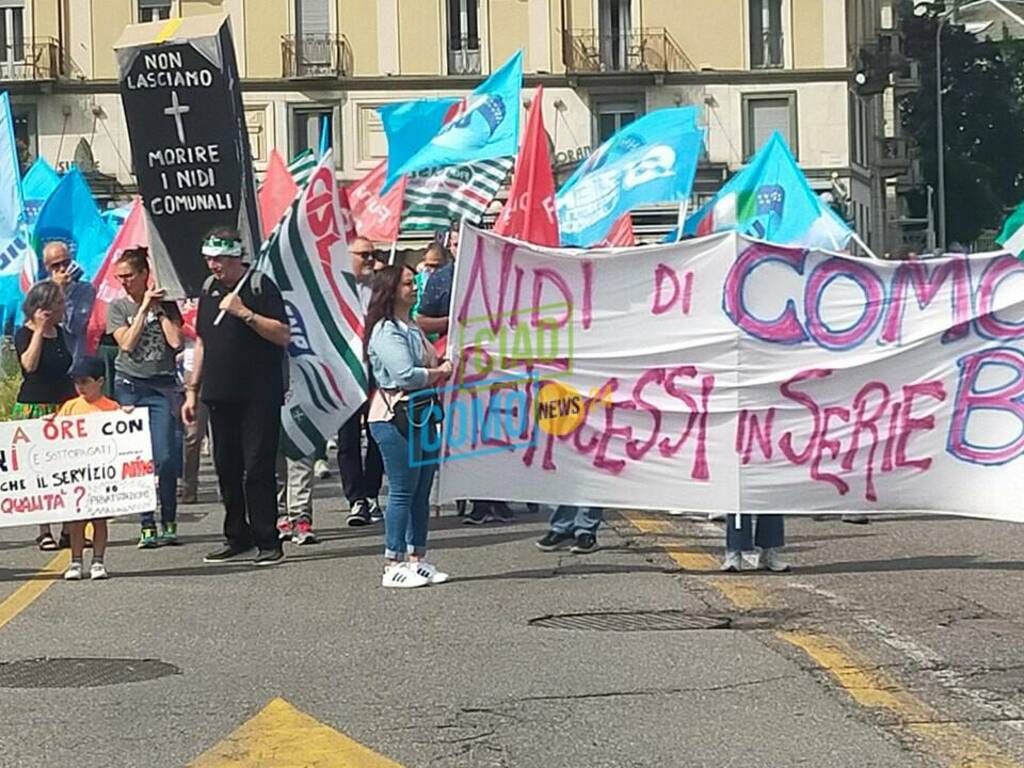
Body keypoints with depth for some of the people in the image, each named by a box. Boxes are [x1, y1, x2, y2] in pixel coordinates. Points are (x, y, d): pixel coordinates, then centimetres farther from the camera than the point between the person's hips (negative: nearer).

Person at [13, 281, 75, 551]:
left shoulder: (60, 333, 15)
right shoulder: (24, 334, -4)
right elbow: (29, 364, -20)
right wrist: (39, 329, -16)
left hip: (62, 407, 6)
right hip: (33, 409, -6)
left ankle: (69, 529, 5)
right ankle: (44, 531, -2)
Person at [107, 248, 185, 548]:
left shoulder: (166, 304, 8)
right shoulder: (117, 307, 7)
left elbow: (177, 342, -4)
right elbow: (127, 343, -6)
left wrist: (159, 309, -2)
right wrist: (143, 308, -6)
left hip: (162, 387, 0)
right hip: (129, 386, 0)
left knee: (165, 458, -9)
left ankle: (169, 523, 3)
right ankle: (147, 526, 0)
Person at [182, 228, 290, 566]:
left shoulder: (260, 286, -5)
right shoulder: (209, 288, 14)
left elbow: (283, 335, -13)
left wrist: (245, 313, -20)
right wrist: (192, 390, 17)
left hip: (258, 396, -6)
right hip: (220, 395, 6)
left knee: (258, 468, -7)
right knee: (226, 467, 9)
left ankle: (267, 541, -2)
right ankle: (237, 537, 19)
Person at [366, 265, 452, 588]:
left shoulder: (412, 328, 20)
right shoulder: (386, 331, -12)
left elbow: (429, 366, 24)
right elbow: (405, 375, -20)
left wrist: (442, 367, 4)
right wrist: (441, 372, -8)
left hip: (421, 414, 10)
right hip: (396, 416, -10)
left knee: (421, 491, 11)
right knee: (402, 492, -7)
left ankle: (417, 559, 17)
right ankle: (394, 565, -1)